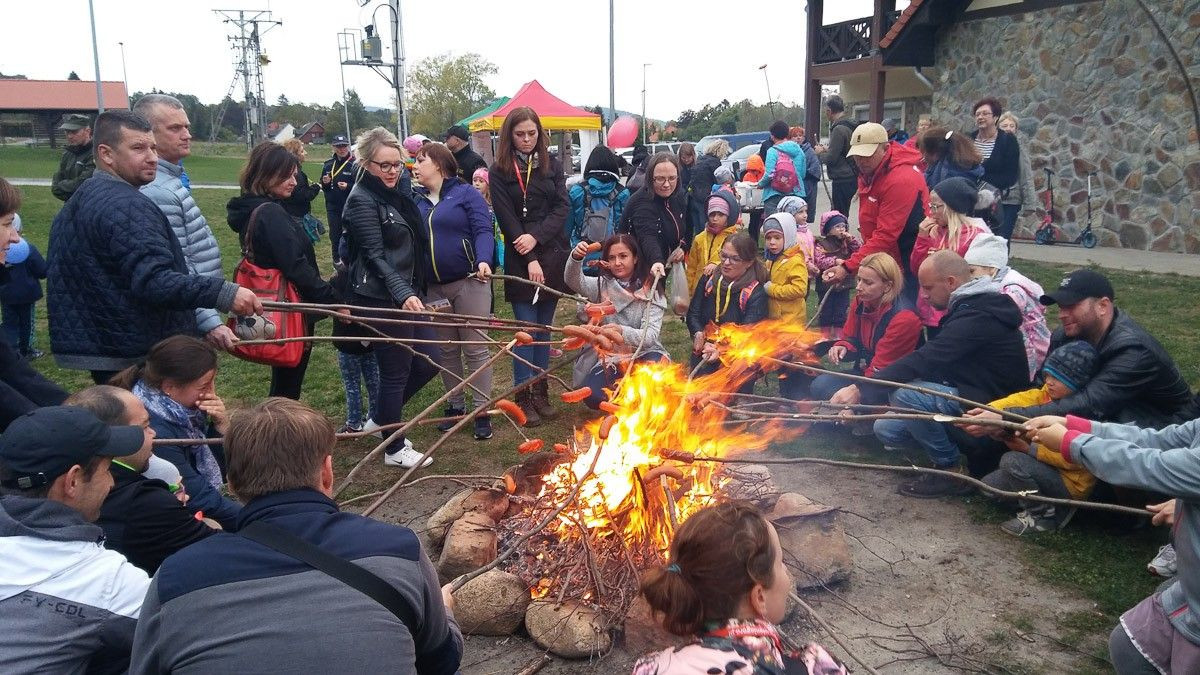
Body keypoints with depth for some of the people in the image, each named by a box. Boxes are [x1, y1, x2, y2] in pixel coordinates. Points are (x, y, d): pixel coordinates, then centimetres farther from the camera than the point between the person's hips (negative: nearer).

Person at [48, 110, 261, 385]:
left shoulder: (80, 203, 15)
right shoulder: (126, 206, -20)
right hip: (140, 359, -11)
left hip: (101, 350, 11)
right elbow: (154, 280, -33)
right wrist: (224, 293, -40)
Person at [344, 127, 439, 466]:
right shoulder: (362, 200, -14)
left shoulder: (396, 193, 11)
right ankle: (394, 449, 18)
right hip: (381, 300, -9)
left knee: (428, 361, 12)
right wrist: (403, 294, -29)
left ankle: (382, 420, 31)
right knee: (396, 371, 1)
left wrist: (413, 291, 16)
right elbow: (375, 256, -19)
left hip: (405, 294, 9)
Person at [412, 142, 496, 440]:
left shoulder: (466, 193, -4)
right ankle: (455, 405, 29)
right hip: (433, 287, 6)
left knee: (475, 348, 0)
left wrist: (483, 261, -32)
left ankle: (482, 412, 9)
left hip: (469, 281, -5)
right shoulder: (416, 201, 11)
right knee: (446, 350, 15)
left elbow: (483, 231, -13)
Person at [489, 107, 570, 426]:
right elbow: (506, 218, -6)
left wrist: (536, 237, -15)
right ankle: (523, 397, 5)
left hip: (553, 255, 3)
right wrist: (530, 259, -14)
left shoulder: (552, 165, 9)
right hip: (520, 259, -3)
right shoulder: (500, 171, 0)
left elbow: (562, 207, 1)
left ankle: (541, 392, 17)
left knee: (544, 327, 9)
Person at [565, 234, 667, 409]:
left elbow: (650, 335, -17)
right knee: (591, 394, -25)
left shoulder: (650, 291, -6)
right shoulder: (603, 285, 2)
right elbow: (574, 282, -17)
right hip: (610, 358, 2)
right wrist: (576, 258, -38)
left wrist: (622, 331, -36)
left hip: (644, 355, -2)